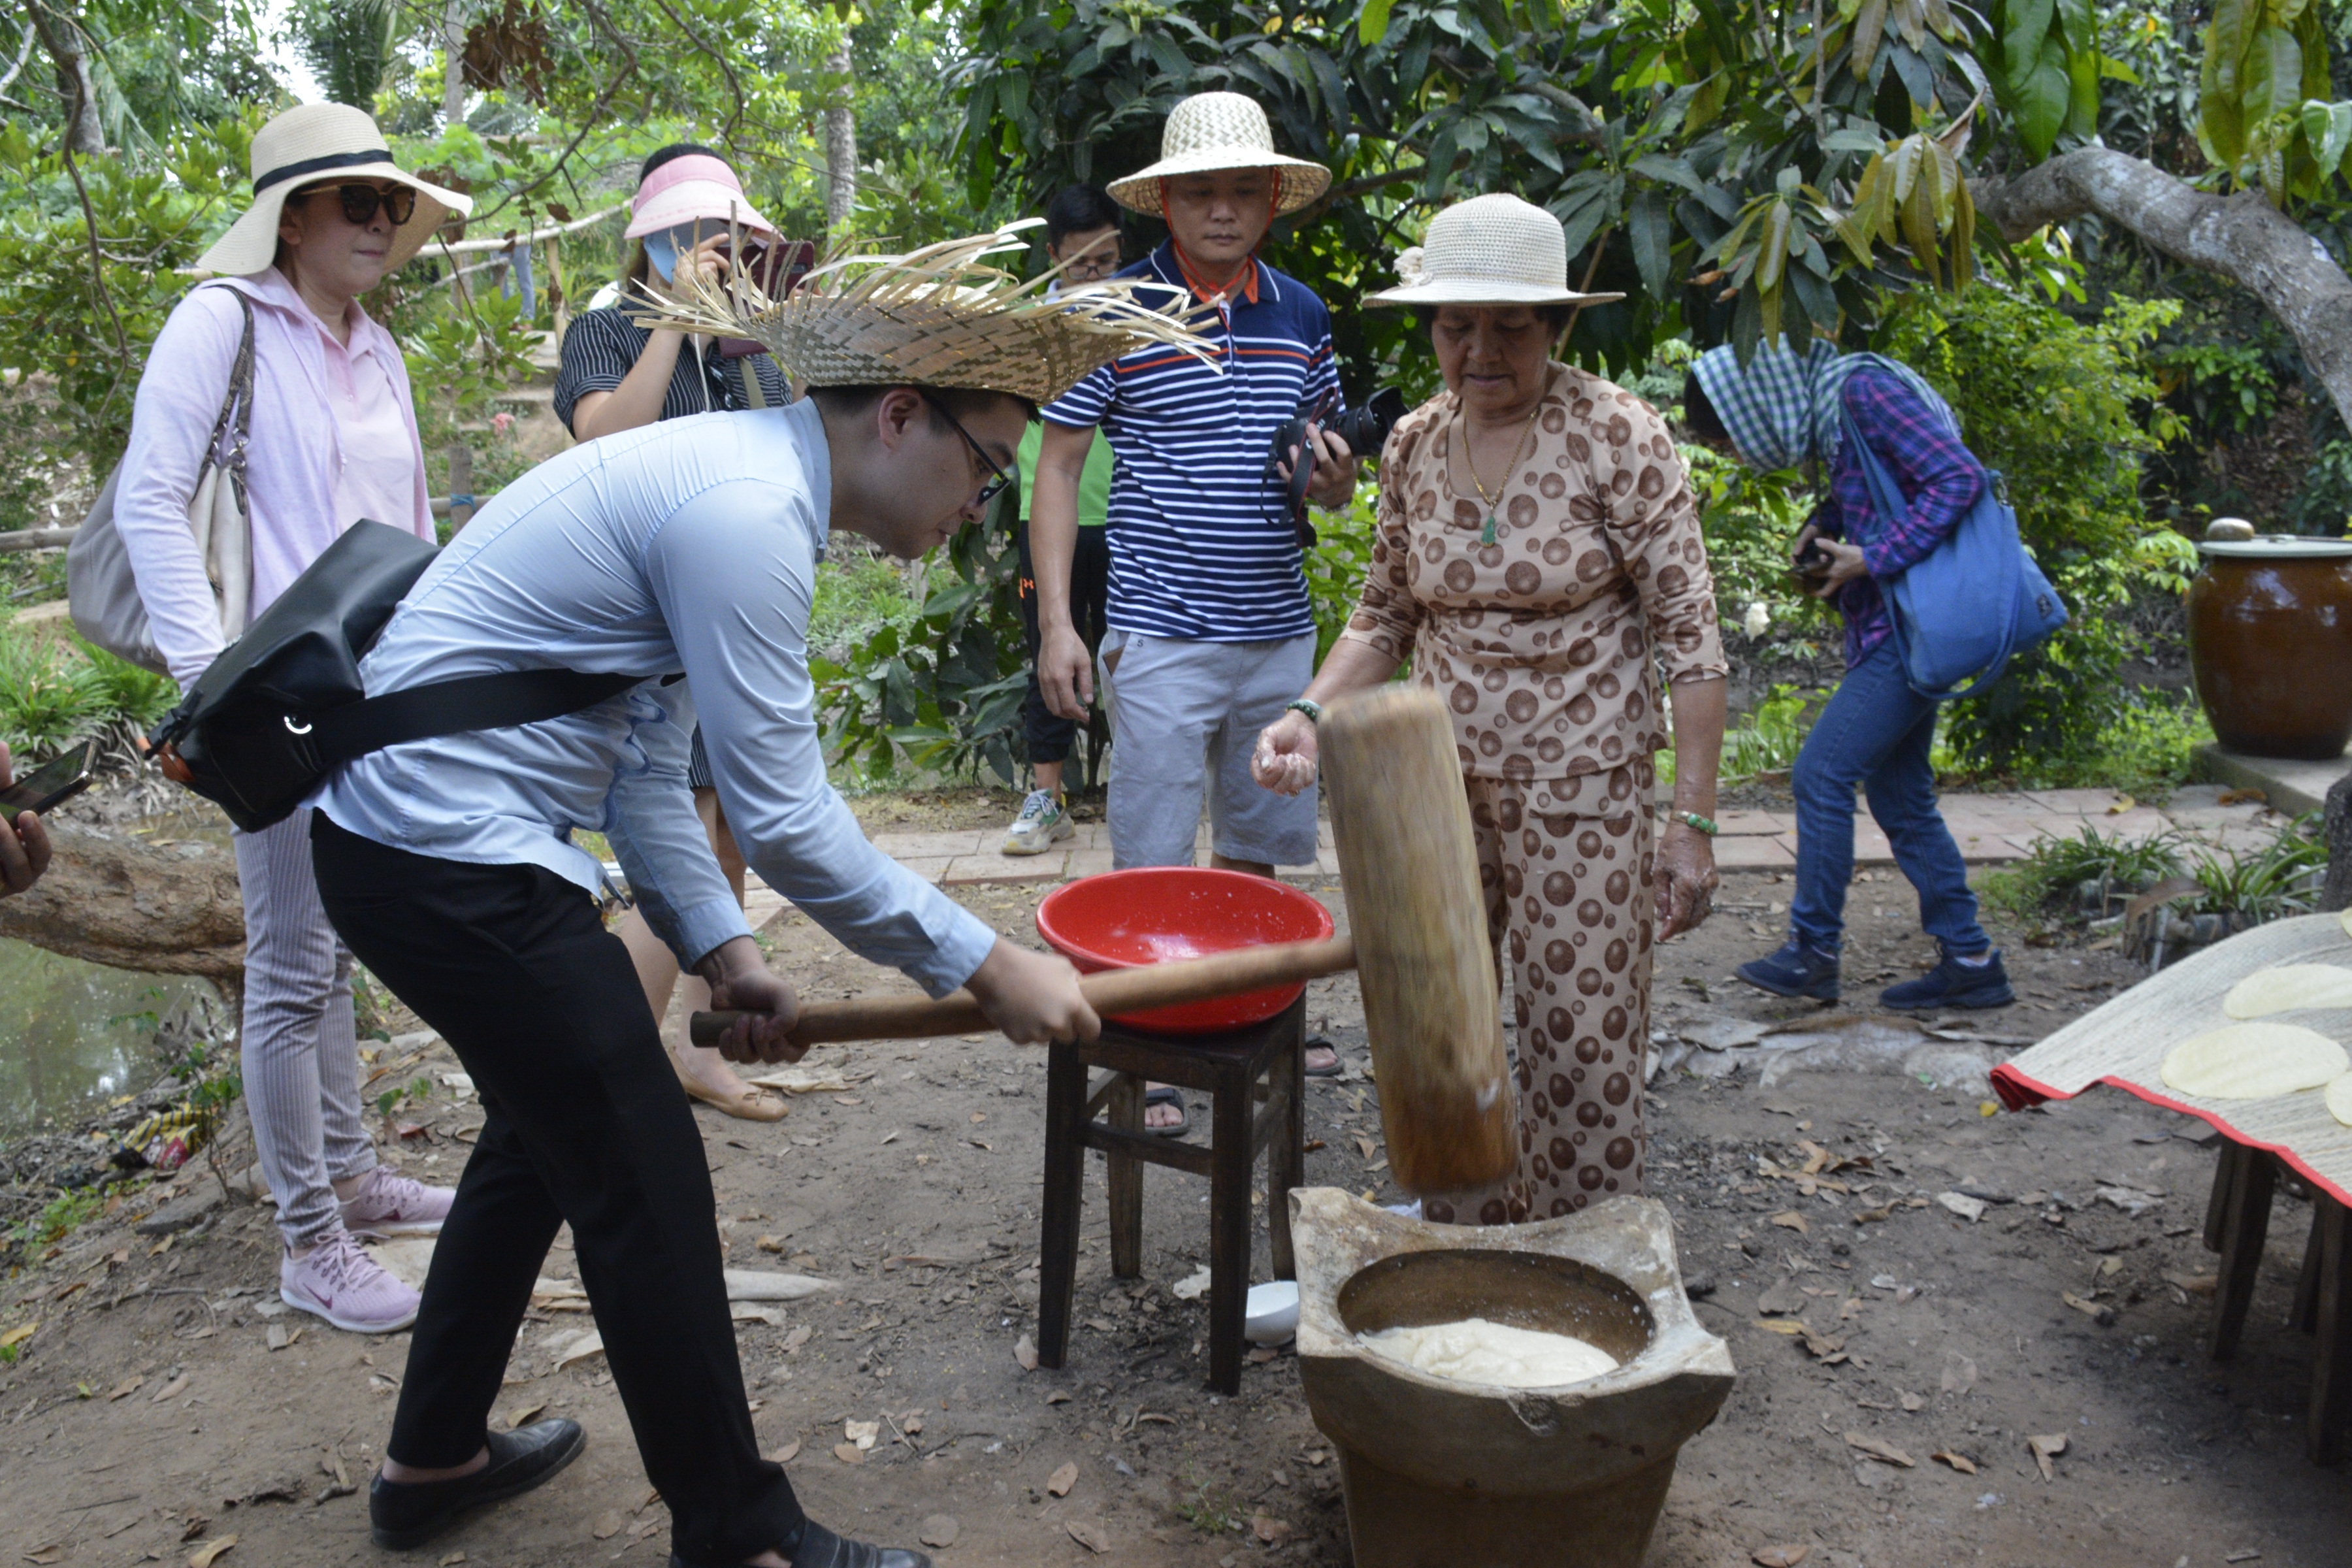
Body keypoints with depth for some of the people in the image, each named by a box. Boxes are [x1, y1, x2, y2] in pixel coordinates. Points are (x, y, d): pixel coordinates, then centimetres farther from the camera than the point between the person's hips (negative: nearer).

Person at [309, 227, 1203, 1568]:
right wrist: (988, 969, -15)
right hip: (455, 856, -11)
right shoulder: (748, 509, -21)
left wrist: (720, 950, 9)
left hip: (409, 835, 11)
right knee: (644, 1179, -1)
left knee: (552, 1130, 24)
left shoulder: (722, 475, 11)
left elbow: (642, 760, 13)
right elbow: (786, 821, -22)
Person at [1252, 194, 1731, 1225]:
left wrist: (1692, 821, -14)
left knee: (1581, 1043, 0)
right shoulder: (1413, 445, 4)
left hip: (1578, 786, -4)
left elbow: (1689, 632, -10)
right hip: (1438, 780, 5)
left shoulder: (1616, 435, -11)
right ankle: (1462, 1242, 31)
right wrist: (1309, 715, -4)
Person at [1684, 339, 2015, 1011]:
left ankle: (1813, 950, 2)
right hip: (1890, 632, 10)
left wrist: (1873, 560, -22)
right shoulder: (1828, 408, 13)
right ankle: (1971, 962, 17)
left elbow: (1959, 477, -21)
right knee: (1900, 797, 11)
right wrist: (1825, 525, 8)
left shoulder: (1863, 389, -14)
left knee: (1821, 774, -9)